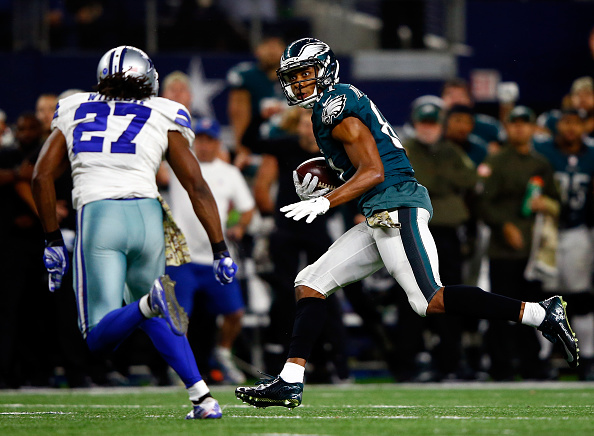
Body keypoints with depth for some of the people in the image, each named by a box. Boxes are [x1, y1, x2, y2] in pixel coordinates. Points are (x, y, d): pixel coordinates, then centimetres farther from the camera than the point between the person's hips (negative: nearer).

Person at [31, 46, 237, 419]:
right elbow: (197, 185, 9)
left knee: (101, 338, -2)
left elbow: (42, 176, 13)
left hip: (97, 217, -1)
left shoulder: (75, 112, 19)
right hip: (147, 215, 1)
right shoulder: (163, 118, 14)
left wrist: (53, 242, 18)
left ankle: (151, 301, -35)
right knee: (153, 318, 25)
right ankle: (203, 397, 6)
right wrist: (220, 250, 12)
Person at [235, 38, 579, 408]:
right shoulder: (345, 100, 21)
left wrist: (325, 203, -21)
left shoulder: (336, 107, -8)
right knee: (310, 283, 7)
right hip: (382, 218, 10)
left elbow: (374, 172, -17)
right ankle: (290, 383, 4)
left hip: (396, 206, -10)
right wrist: (329, 190, 21)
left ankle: (543, 315, -16)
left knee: (431, 301, -17)